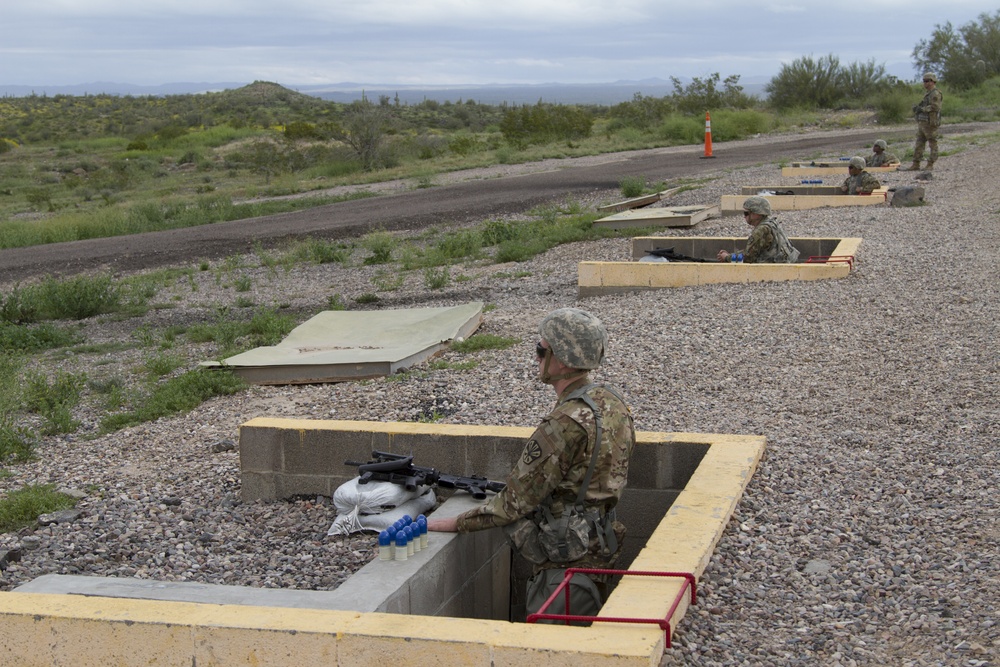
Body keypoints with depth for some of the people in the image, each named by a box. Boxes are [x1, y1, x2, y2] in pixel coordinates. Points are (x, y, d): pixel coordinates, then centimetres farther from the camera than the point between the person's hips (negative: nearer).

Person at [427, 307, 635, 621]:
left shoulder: (565, 424, -25)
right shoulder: (612, 403, 3)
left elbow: (516, 501, -19)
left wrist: (455, 523, -8)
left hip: (565, 566, -9)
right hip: (598, 553, 9)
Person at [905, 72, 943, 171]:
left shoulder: (935, 94, -11)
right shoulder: (927, 93, 19)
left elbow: (935, 107, -22)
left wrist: (922, 109, -19)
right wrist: (917, 108, 6)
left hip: (930, 123, -10)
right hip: (922, 122, 10)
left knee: (932, 144, -1)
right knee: (918, 144, 7)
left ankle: (930, 164, 1)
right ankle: (916, 164, 8)